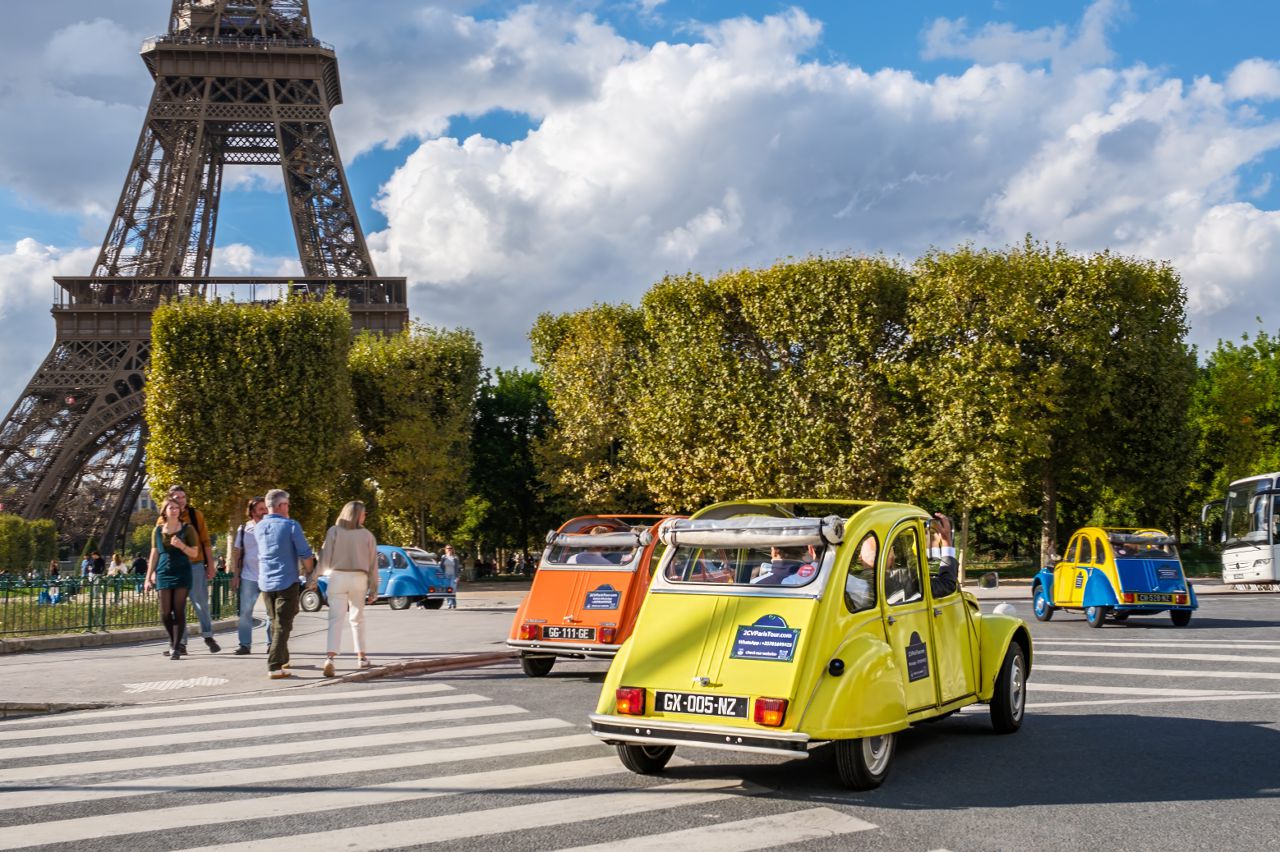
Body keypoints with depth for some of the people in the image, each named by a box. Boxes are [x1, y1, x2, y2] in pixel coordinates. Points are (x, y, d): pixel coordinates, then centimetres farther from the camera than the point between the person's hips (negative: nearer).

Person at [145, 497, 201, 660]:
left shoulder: (187, 529, 2)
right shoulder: (158, 530, 9)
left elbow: (195, 553, 2)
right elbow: (154, 554, 13)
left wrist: (181, 545, -16)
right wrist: (149, 577, 10)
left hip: (182, 573, -2)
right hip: (163, 573, 2)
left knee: (179, 611, -7)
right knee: (165, 613, -1)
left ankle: (176, 648, -3)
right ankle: (173, 641, 24)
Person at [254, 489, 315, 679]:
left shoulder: (258, 528, 6)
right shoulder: (291, 526, -11)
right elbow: (305, 555, -9)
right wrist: (311, 574, 7)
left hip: (266, 583, 6)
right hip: (287, 582, -6)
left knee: (275, 623, 20)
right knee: (282, 625, -4)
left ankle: (283, 659, 31)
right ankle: (274, 666, -12)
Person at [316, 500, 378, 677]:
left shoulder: (334, 531, -1)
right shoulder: (367, 535, 3)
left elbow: (325, 558, -5)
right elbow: (373, 564, 4)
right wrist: (373, 589, 10)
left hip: (337, 577, -1)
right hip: (359, 578, 1)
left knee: (336, 618, -5)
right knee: (357, 618, 17)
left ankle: (330, 658, -22)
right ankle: (361, 657, 23)